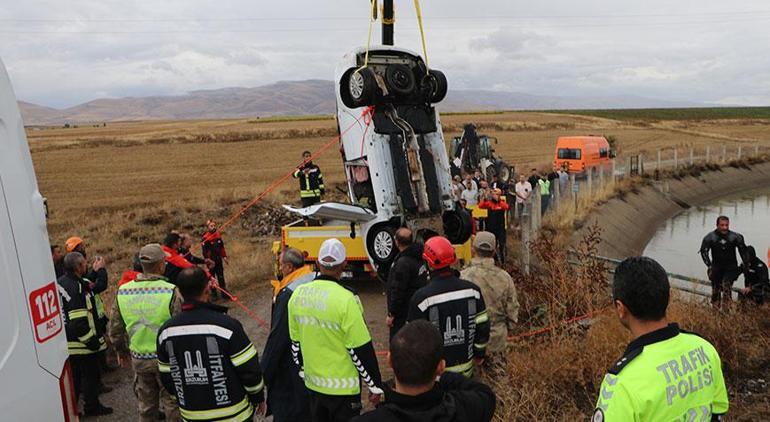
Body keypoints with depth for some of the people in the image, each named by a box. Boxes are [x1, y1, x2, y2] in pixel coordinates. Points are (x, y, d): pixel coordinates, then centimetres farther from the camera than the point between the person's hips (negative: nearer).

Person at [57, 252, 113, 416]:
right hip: (83, 343, -9)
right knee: (91, 375, 8)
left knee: (73, 376, 21)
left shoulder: (60, 283, 4)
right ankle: (92, 407, 21)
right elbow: (79, 322, -27)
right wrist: (93, 341, -21)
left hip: (67, 342, 9)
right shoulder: (76, 287, -25)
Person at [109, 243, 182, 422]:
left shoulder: (122, 292, -6)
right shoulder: (171, 292, -20)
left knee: (146, 407, 21)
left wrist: (121, 350, 22)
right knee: (173, 405, 12)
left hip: (139, 359, 4)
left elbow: (115, 330, 4)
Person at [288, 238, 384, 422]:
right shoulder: (345, 299, -23)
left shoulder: (298, 294, -5)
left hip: (313, 384, 5)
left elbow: (295, 343, 6)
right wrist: (375, 385, -7)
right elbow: (361, 349, -18)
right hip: (343, 388, -5)